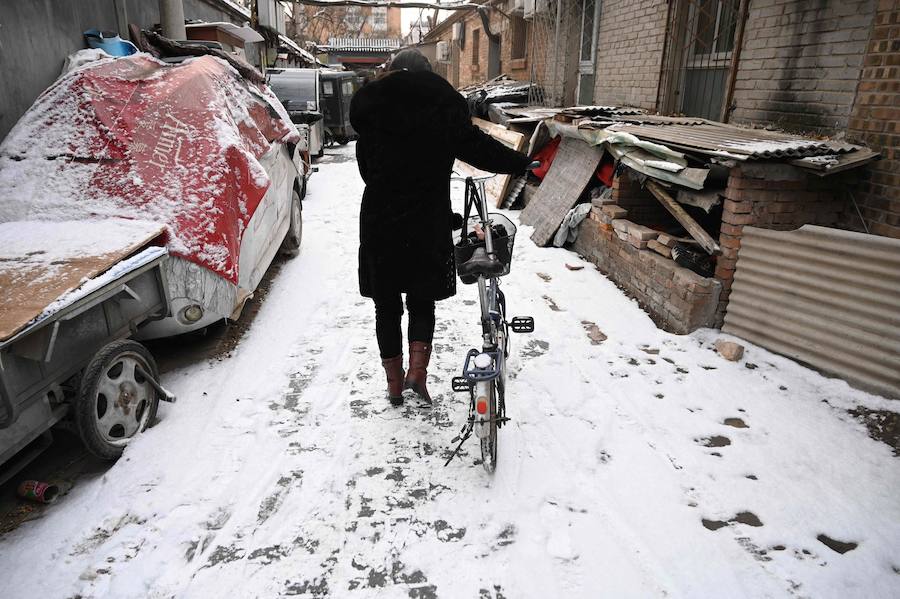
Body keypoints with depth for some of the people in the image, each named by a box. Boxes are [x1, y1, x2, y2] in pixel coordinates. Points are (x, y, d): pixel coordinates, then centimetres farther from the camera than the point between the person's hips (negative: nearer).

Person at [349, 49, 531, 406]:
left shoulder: (369, 106, 4)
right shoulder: (444, 105, 1)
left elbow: (366, 168, 6)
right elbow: (478, 147, -4)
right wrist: (525, 165, 6)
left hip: (379, 221, 1)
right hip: (428, 224, 0)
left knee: (386, 305, 13)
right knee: (422, 301, 17)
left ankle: (395, 384, 22)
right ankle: (417, 374, 4)